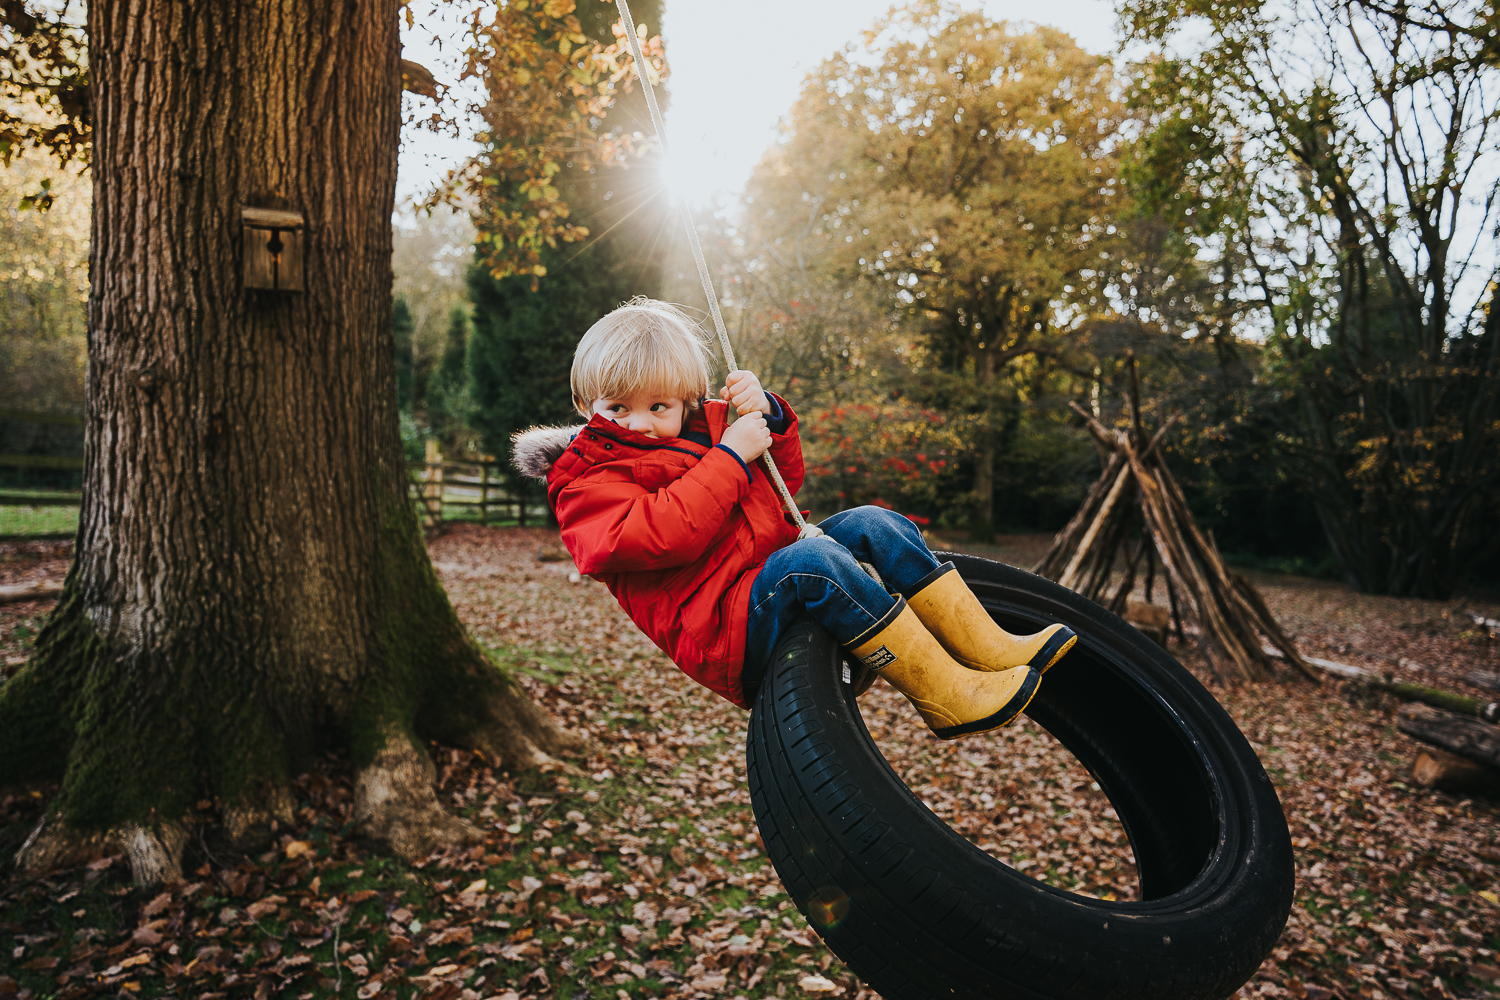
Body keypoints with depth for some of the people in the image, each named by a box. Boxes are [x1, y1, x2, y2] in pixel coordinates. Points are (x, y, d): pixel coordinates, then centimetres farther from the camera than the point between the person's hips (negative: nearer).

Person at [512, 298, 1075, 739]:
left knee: (872, 524, -5)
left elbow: (784, 482, 23)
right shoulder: (586, 485, -4)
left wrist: (768, 417, 4)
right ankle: (947, 697, -29)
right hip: (725, 633, -9)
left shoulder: (703, 425, 20)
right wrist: (731, 456, -19)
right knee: (808, 559, -34)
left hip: (780, 591, 9)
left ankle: (988, 648, -7)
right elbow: (662, 536, -24)